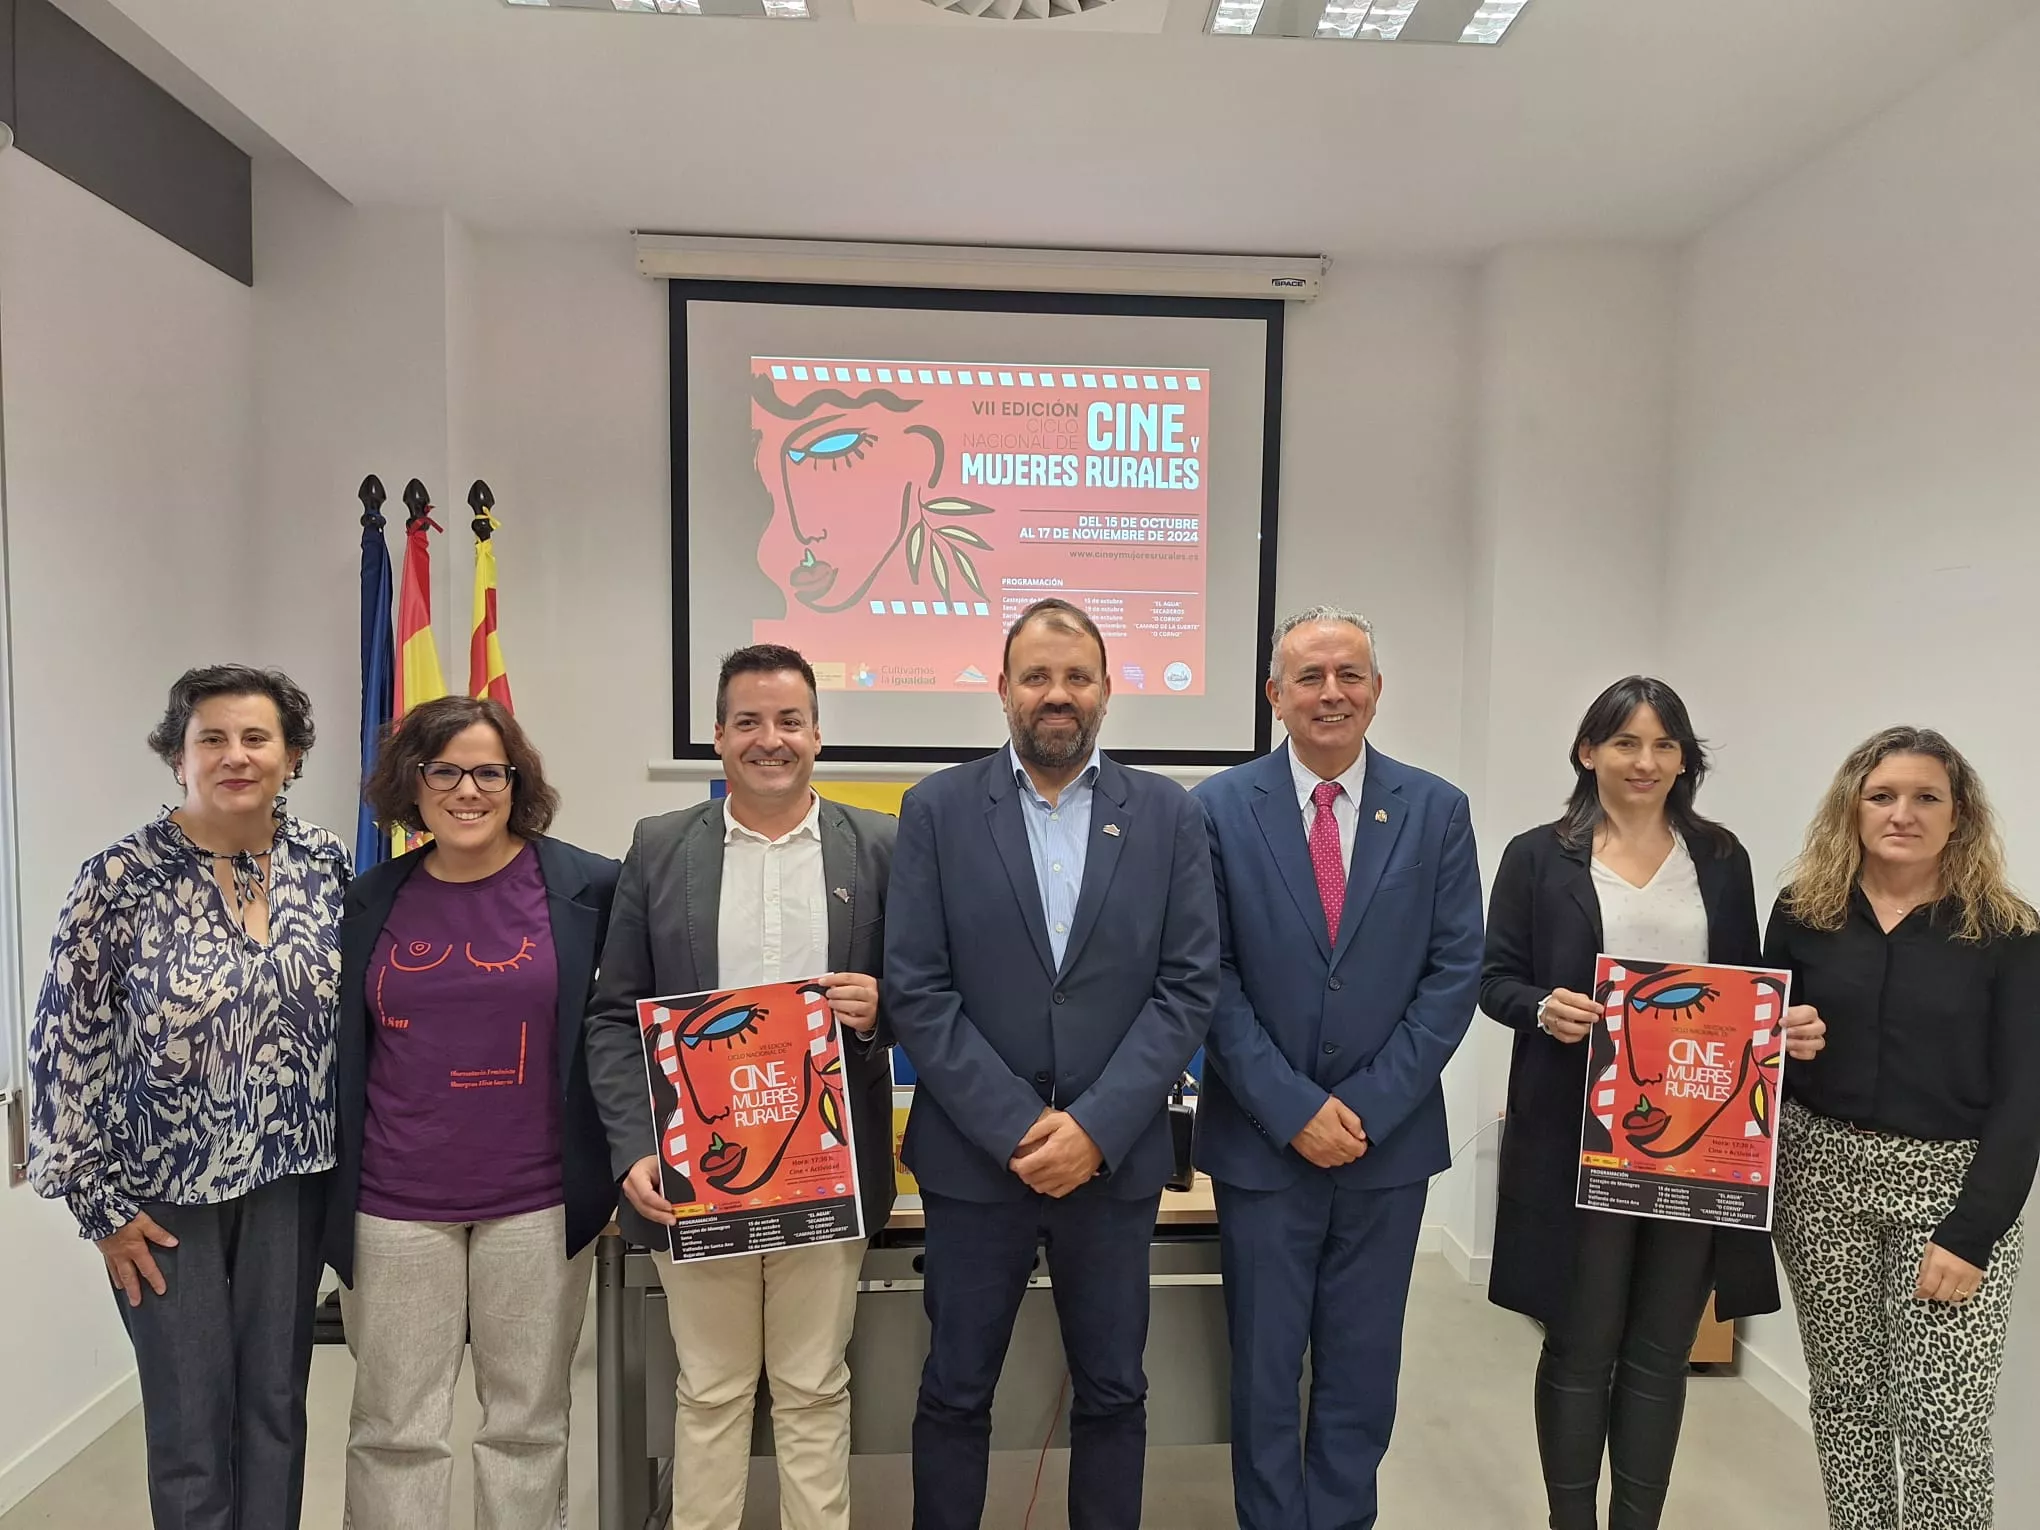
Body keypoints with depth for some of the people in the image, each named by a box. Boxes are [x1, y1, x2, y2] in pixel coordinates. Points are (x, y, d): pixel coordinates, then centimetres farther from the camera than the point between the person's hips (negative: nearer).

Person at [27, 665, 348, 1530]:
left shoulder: (324, 863, -2)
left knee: (277, 1402, 14)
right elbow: (63, 1045, -8)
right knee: (191, 1418, 9)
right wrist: (101, 1204, -6)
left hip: (290, 1177, 3)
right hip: (168, 1188, -3)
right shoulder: (122, 878, -13)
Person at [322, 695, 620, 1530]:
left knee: (528, 1421, 14)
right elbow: (341, 1053, 10)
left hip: (536, 1202, -1)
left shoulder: (587, 887, -7)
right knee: (393, 1427, 13)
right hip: (394, 1205, 2)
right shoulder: (370, 901, 1)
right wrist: (335, 1188, 10)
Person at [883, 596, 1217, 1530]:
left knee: (1112, 1393, 15)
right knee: (955, 1392, 14)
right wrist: (1016, 1127, -13)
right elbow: (915, 991, -7)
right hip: (974, 1157, -1)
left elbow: (1190, 986, -4)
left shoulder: (1167, 815, 1)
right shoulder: (938, 810, -2)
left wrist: (1095, 1126, -12)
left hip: (1115, 1158, 1)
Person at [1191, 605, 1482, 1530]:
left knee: (1363, 1367, 15)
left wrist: (1367, 1107, -9)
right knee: (1265, 1366, 12)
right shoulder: (1219, 808, -5)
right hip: (1261, 1139, -1)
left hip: (1390, 1137, 2)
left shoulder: (1436, 811, 0)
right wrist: (1294, 1108, -12)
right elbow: (1209, 977, -7)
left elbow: (1454, 972, -2)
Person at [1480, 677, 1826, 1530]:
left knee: (1661, 1351, 13)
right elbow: (1495, 980, -1)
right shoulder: (1538, 857, -1)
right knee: (1582, 1347, 8)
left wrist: (1788, 1027, -7)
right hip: (1581, 1136, -3)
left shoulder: (1720, 858, 9)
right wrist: (1544, 1008, -20)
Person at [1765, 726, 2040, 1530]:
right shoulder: (1805, 913, 1)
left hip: (1951, 1184, -2)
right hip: (1821, 1174, 2)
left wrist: (1972, 1233, -11)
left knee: (1945, 1420, -1)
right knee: (1842, 1391, 12)